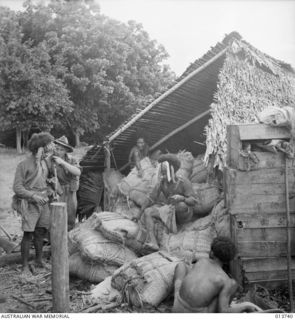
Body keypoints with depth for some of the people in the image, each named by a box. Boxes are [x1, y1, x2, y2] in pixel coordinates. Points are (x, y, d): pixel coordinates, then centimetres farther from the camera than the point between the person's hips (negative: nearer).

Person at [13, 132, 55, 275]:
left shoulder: (44, 163, 11)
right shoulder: (24, 164, -10)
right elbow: (17, 187, -11)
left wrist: (50, 192, 6)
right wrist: (34, 196, -20)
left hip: (43, 202, 6)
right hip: (30, 204, -6)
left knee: (40, 232, 11)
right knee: (28, 234, -6)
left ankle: (39, 260, 26)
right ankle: (25, 266, 3)